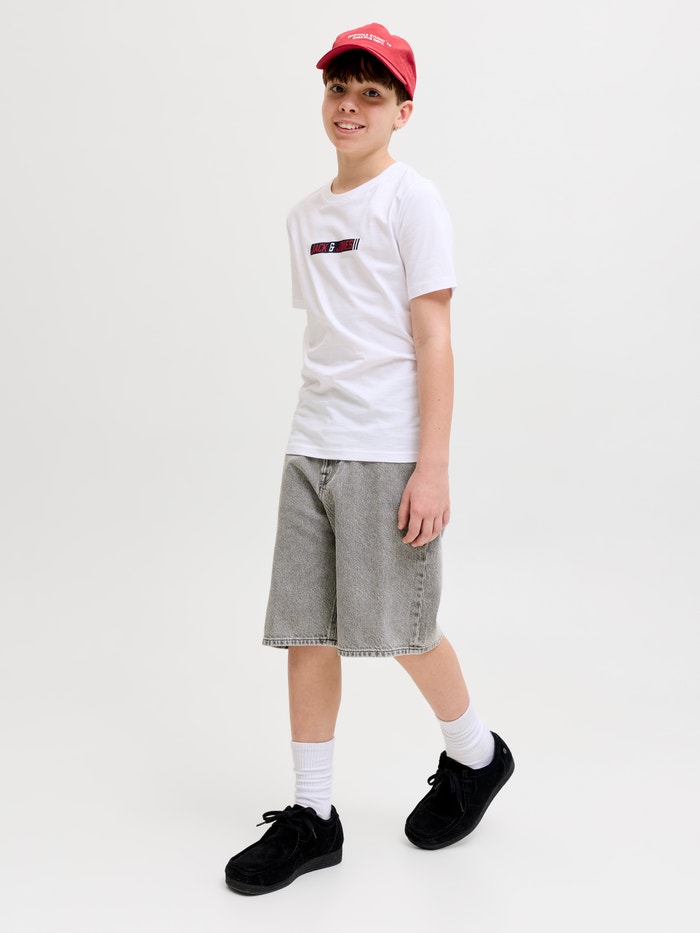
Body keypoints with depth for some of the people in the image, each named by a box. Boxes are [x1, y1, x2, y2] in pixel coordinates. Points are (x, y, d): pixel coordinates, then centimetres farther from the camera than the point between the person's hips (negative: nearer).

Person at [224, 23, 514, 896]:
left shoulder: (412, 200, -3)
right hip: (310, 451, 6)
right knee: (305, 630, 5)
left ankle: (475, 755, 28)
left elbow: (431, 339, -9)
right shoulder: (305, 215, 16)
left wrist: (432, 466, -15)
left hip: (389, 454, -6)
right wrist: (314, 444, 15)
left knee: (396, 627, 1)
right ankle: (312, 816, 16)